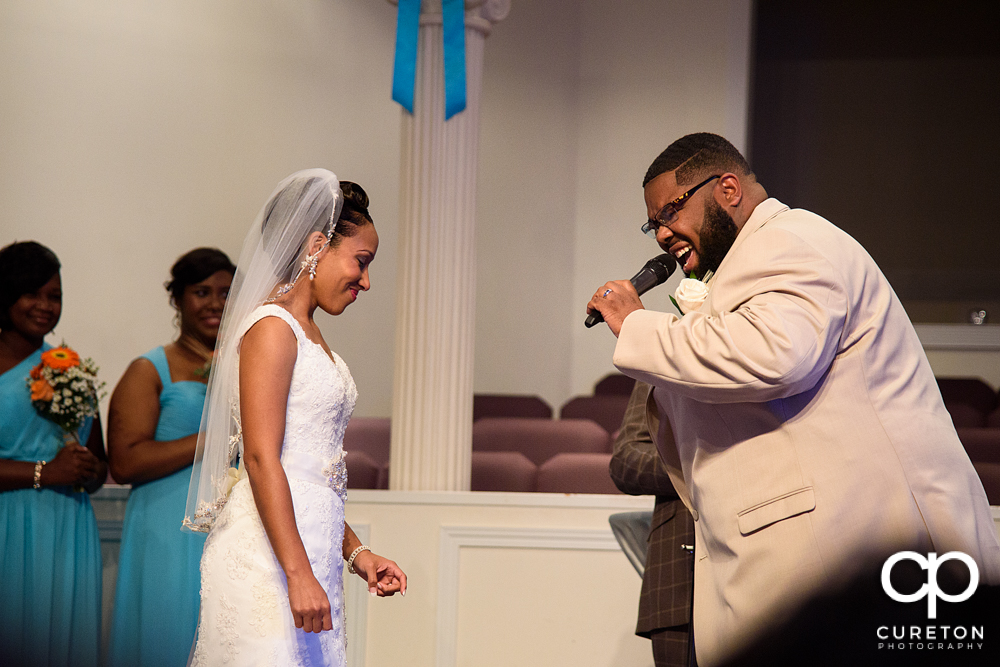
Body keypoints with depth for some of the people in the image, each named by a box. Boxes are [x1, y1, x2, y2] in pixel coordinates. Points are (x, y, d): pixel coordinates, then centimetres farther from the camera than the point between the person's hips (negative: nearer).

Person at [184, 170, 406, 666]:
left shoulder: (307, 334, 20)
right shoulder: (272, 328, -8)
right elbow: (261, 458, -17)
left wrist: (354, 552, 18)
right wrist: (299, 574, -21)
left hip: (307, 554, 9)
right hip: (266, 558, -9)